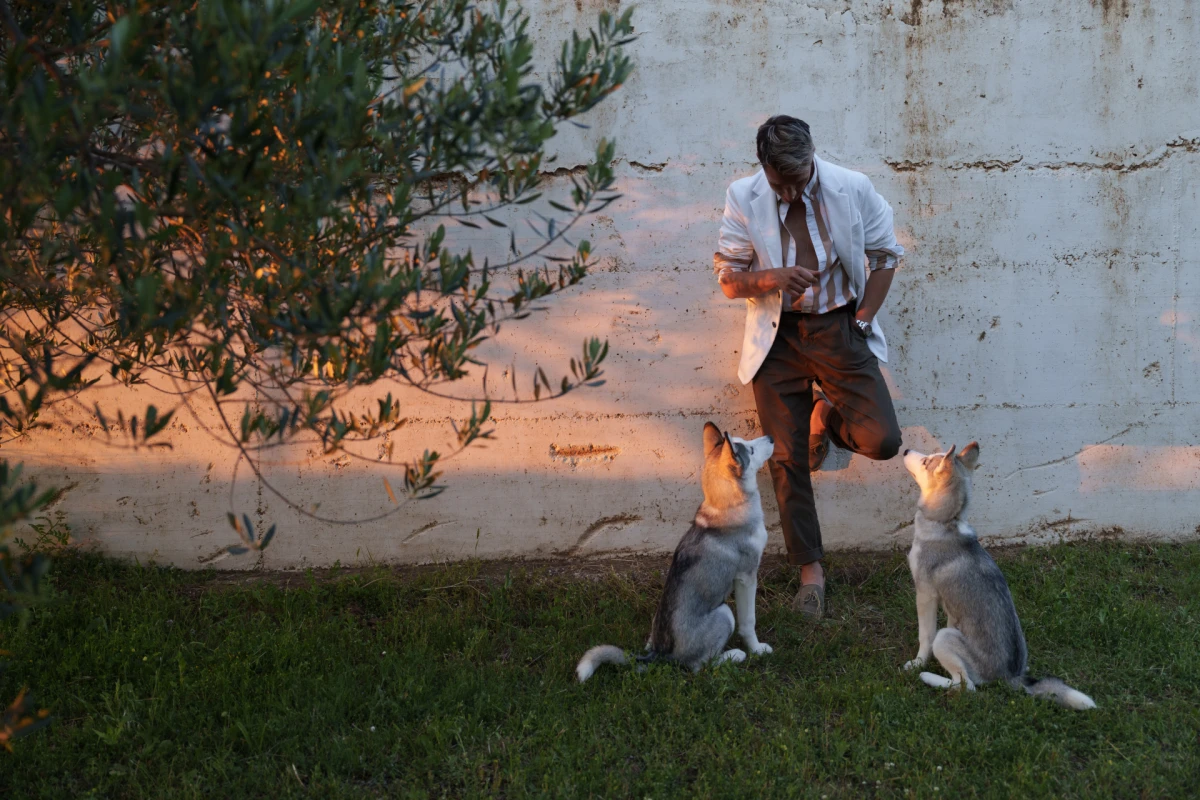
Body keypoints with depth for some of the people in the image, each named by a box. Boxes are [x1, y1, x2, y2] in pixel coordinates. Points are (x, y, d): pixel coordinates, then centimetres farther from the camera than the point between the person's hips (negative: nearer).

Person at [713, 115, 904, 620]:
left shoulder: (853, 190, -10)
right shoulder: (743, 199, -9)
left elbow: (885, 255, 3)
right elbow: (728, 279, -4)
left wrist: (862, 319, -3)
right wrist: (771, 278, -25)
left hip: (838, 328, 0)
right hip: (778, 338, 0)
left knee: (882, 441, -12)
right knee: (787, 460, 1)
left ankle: (827, 418, 24)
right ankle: (810, 568, 17)